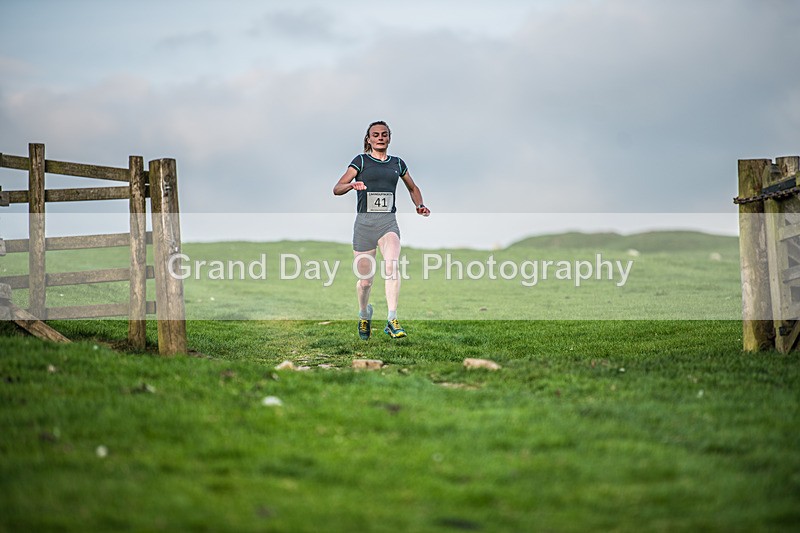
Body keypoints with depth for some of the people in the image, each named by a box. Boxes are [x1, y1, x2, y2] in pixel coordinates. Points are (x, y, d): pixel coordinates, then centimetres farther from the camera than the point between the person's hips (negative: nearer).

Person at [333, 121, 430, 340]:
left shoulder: (397, 163, 14)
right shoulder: (361, 161, 4)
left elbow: (413, 188, 30)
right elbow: (337, 189, -4)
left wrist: (420, 205, 10)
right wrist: (351, 185, -26)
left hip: (388, 222, 1)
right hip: (364, 223, -1)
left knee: (391, 265, -26)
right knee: (365, 280, 3)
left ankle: (392, 321, -29)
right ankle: (364, 315, 34)